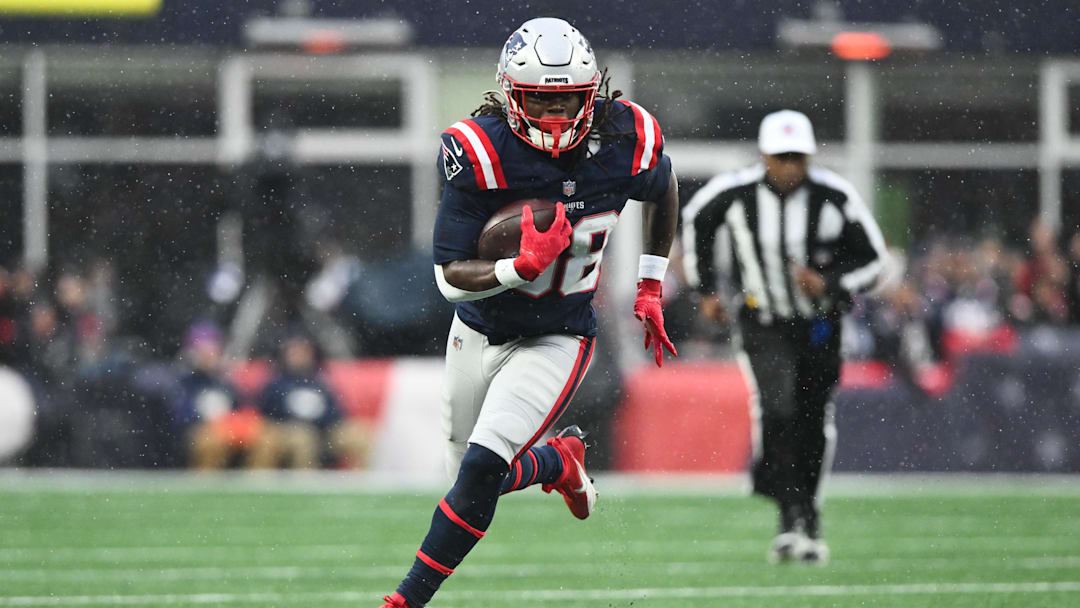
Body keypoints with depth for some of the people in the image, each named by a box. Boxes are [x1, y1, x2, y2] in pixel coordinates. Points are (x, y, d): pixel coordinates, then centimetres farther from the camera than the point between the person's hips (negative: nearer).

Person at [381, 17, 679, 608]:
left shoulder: (626, 142, -15)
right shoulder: (479, 153, -23)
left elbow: (662, 188, 12)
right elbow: (450, 278, -22)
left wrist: (650, 287, 13)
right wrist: (523, 268, -39)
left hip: (557, 341, -1)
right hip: (478, 331, 1)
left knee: (481, 469, -18)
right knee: (474, 477, 13)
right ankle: (561, 461, 45)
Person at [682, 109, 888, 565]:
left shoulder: (834, 198, -15)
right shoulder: (733, 193, -14)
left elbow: (872, 259, -4)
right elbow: (695, 221, 9)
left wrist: (830, 284, -22)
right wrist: (705, 288, 9)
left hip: (818, 325, 1)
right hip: (763, 324, -1)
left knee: (812, 426, 7)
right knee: (776, 411, -23)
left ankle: (806, 521, 25)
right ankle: (794, 517, -21)